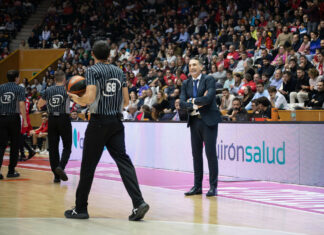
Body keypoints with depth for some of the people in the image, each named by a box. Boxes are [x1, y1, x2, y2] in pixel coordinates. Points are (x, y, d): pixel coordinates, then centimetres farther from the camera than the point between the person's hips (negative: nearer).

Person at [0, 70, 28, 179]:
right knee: (14, 145, 9)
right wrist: (25, 120, -9)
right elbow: (21, 105, -11)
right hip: (14, 118, -3)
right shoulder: (19, 89, -3)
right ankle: (11, 171, 12)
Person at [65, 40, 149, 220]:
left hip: (98, 122, -5)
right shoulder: (119, 72, 12)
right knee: (123, 160, 1)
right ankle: (139, 202, -14)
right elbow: (126, 102, 12)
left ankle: (80, 208, 12)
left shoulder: (92, 71, -7)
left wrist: (77, 99, 2)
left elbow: (90, 98, -17)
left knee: (88, 165, 4)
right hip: (116, 121, 5)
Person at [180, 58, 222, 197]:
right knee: (196, 154, 8)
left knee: (211, 153, -5)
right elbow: (182, 103, 2)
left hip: (208, 120, -5)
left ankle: (213, 187, -2)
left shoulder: (209, 80, -2)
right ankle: (197, 186, 14)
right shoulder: (186, 84, 13)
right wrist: (196, 104, -13)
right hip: (194, 121, 5)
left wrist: (193, 100, -7)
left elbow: (208, 98, -17)